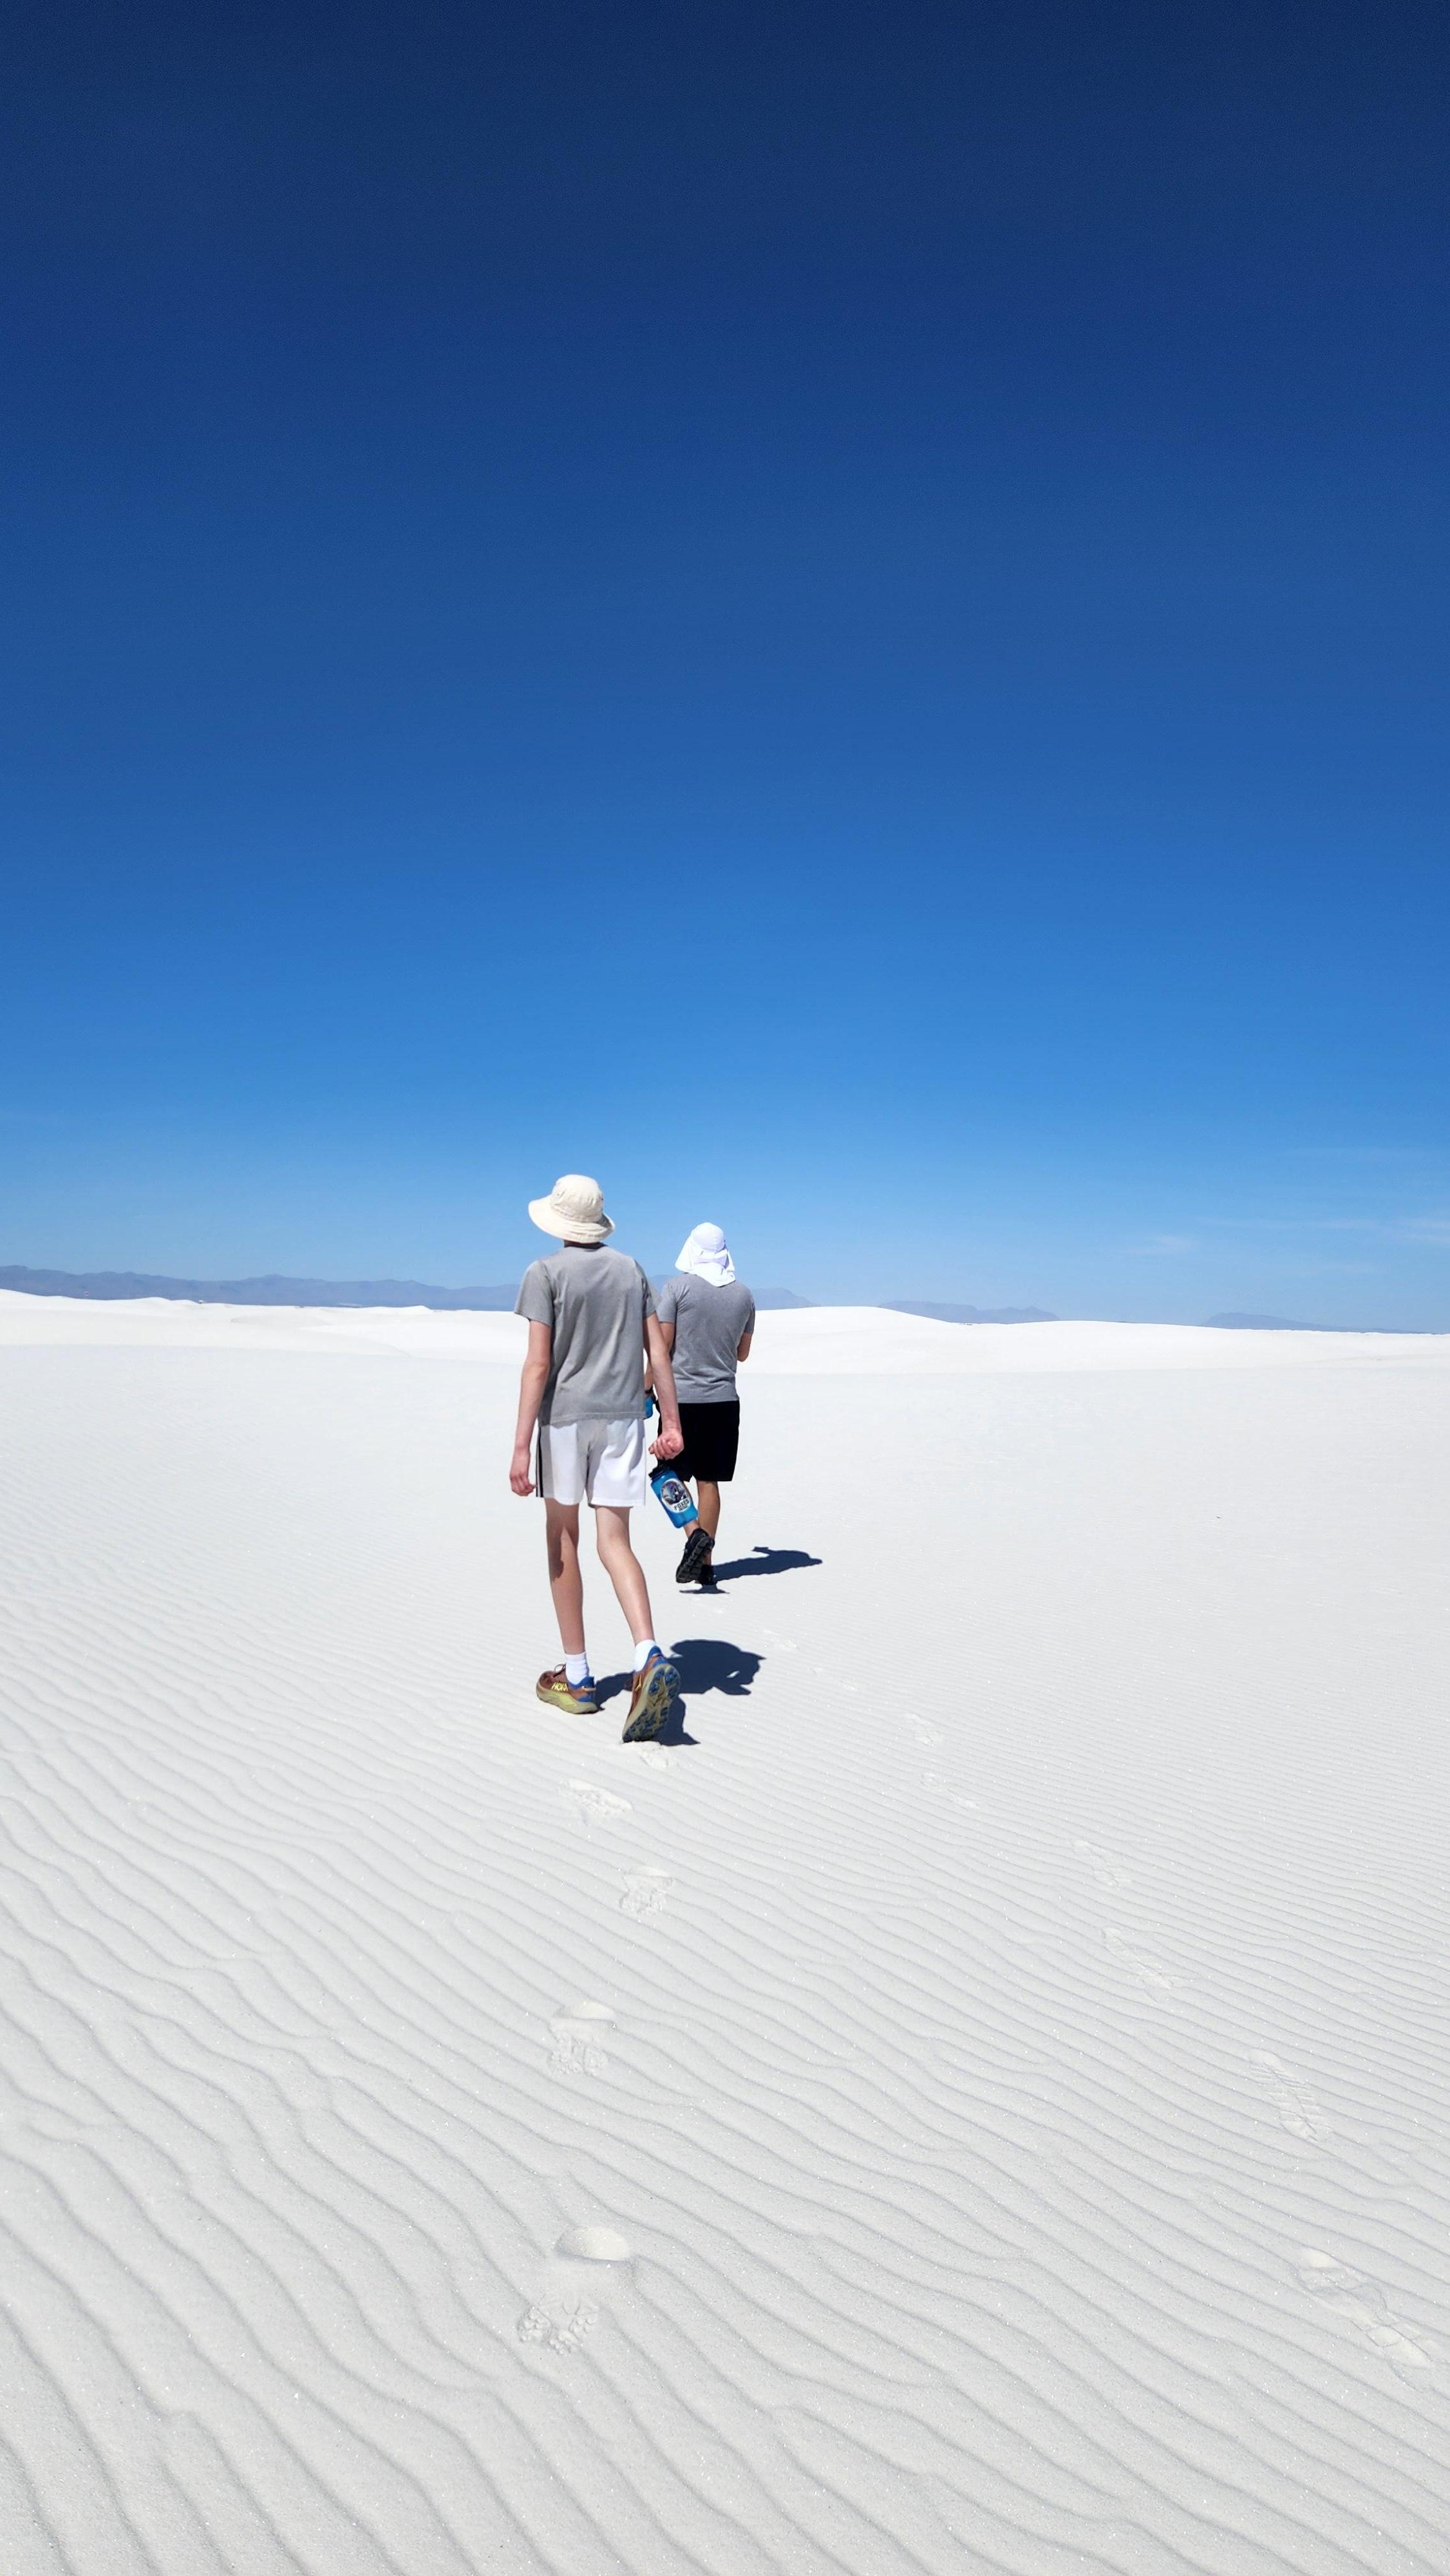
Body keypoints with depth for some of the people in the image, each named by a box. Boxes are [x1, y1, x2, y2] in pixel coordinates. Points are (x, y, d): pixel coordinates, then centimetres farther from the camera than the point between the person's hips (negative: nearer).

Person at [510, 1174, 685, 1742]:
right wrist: (671, 1422, 10)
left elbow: (539, 1364, -11)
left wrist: (521, 1446, -12)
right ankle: (650, 1655, -17)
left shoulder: (546, 1273, -4)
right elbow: (658, 1353, 6)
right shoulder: (632, 1270, 10)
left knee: (562, 1540, 10)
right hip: (623, 1417, 4)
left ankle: (576, 1677, 18)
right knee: (614, 1542, 5)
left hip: (564, 1417, -3)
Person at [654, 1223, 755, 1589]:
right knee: (708, 1480, 10)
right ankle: (706, 1562, 12)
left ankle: (696, 1534, -18)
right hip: (724, 1398, 4)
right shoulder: (744, 1295, 7)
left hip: (681, 1396, -4)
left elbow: (662, 1346, -9)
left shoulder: (677, 1287, -6)